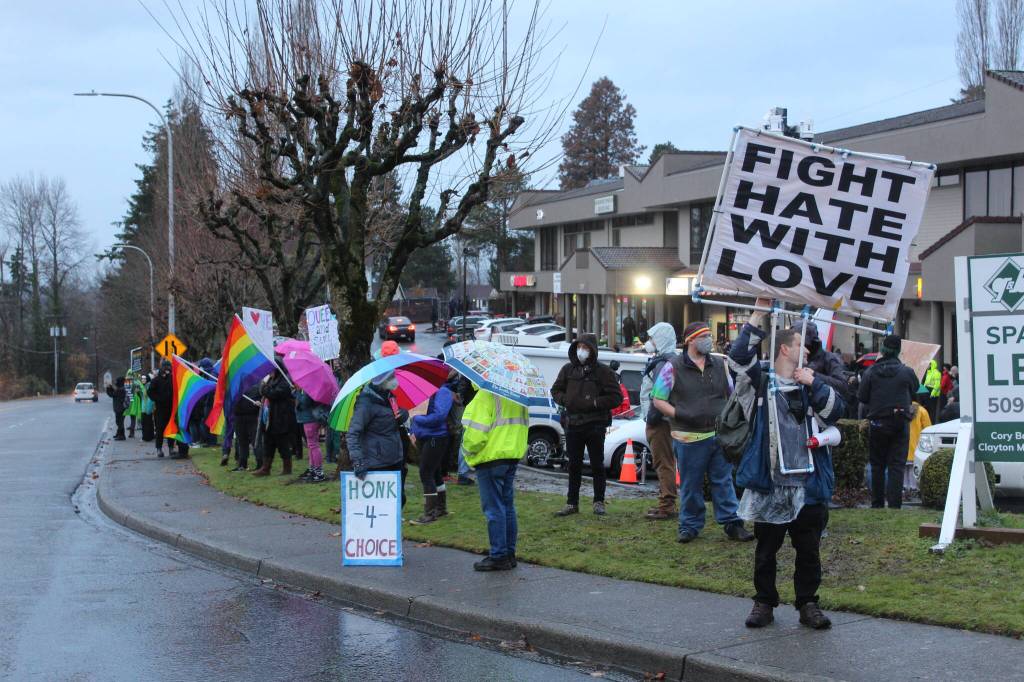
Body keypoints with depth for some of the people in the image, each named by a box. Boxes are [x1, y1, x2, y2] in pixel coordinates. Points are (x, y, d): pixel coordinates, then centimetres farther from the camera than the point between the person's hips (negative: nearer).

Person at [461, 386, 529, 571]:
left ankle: (498, 556, -1)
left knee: (494, 508, -3)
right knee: (508, 506, 15)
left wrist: (469, 450, -2)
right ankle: (509, 553, 20)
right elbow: (524, 424, 16)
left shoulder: (485, 396, -18)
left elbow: (477, 432, -20)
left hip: (491, 458, -8)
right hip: (513, 456, 8)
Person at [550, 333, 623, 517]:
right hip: (573, 424, 4)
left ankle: (599, 502, 14)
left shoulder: (603, 371, -2)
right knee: (574, 465, 8)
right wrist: (565, 400, -4)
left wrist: (594, 403, -15)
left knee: (597, 465, 3)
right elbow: (556, 390, 18)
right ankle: (572, 503, 15)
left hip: (595, 425, -3)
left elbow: (616, 397, -4)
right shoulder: (568, 369, 9)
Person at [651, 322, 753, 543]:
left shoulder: (720, 365, 11)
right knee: (690, 485, 4)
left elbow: (732, 395, 21)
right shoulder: (674, 367, -2)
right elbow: (658, 400, -2)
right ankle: (690, 525, 15)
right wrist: (680, 415, -13)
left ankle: (731, 523, 11)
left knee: (724, 481, 6)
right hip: (689, 438, -3)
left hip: (720, 435, 3)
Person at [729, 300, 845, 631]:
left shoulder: (811, 383, 12)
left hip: (808, 486, 3)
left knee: (809, 550, 7)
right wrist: (758, 315, -16)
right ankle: (764, 603, 20)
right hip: (769, 485, -3)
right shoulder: (761, 380, 1)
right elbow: (739, 356, -16)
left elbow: (835, 410, 2)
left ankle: (808, 604, 17)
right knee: (766, 550, 8)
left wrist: (814, 384, -9)